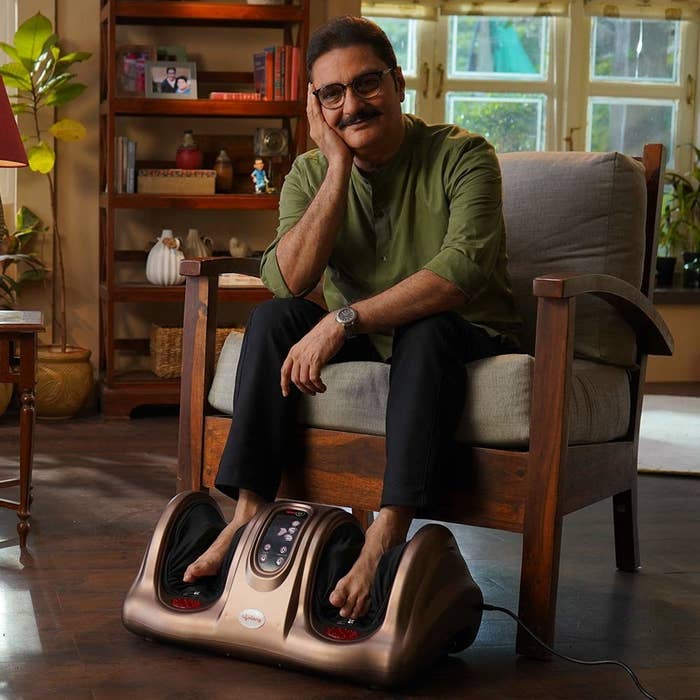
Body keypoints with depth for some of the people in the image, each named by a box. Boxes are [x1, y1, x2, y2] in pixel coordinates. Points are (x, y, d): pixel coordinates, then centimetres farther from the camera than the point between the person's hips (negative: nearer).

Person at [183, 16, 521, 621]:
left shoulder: (462, 156, -13)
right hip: (365, 341, 4)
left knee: (425, 331, -36)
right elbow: (288, 281, -16)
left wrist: (344, 321, -34)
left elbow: (464, 267, -30)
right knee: (273, 318, -19)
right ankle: (249, 515, -23)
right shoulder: (311, 172, 0)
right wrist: (340, 168, -21)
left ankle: (387, 537, -42)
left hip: (467, 338, -4)